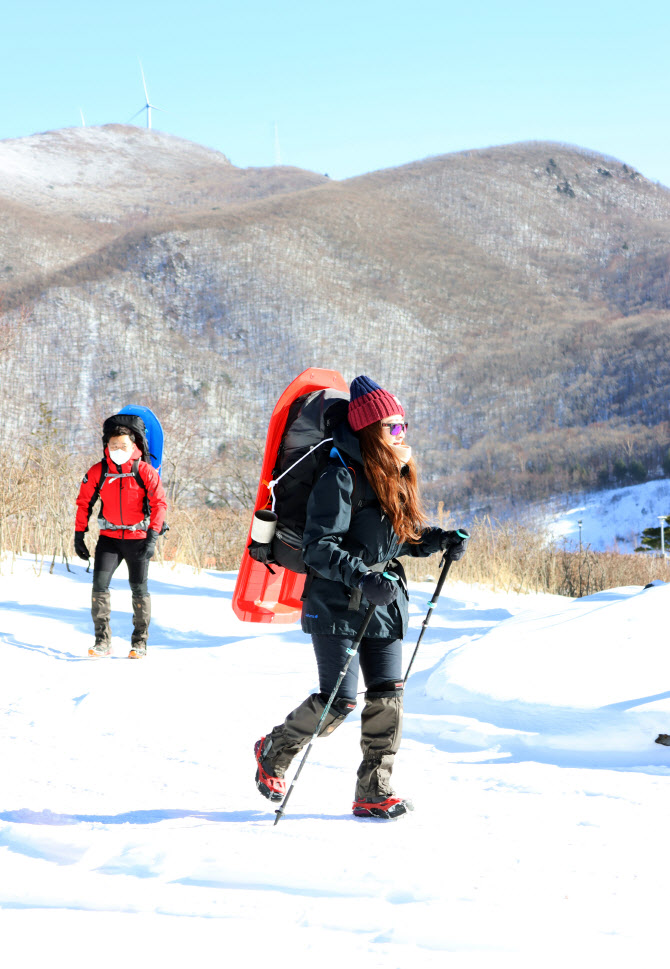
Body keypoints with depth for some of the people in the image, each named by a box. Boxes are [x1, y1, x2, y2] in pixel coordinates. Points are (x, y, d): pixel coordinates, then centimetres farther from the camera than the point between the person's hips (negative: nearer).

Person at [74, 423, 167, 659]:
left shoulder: (145, 471, -7)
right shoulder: (97, 472, -2)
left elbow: (159, 503, -5)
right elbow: (84, 502, 8)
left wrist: (153, 537, -14)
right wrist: (79, 534, 3)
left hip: (138, 537, -1)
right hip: (109, 537, 2)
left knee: (139, 588, 1)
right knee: (99, 582, -11)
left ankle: (139, 642, 13)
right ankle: (102, 640, -4)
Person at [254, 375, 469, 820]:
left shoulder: (397, 481, 10)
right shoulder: (342, 479, -16)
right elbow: (319, 547, -21)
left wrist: (442, 541, 2)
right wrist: (362, 578, -32)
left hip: (385, 604, 7)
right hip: (337, 607, -7)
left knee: (388, 694, 0)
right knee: (340, 700, -6)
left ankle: (374, 792, 8)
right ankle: (274, 751, 20)